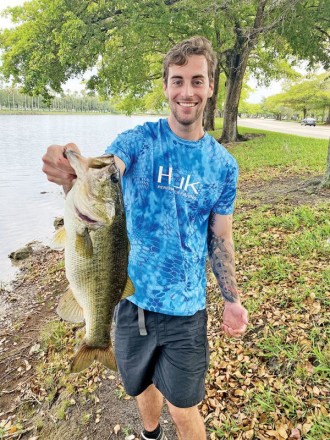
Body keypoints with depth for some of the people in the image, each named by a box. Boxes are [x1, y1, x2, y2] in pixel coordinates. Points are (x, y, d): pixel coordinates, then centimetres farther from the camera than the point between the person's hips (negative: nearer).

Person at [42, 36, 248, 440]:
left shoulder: (223, 164, -3)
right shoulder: (137, 141, -7)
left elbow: (220, 239, 2)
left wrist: (232, 300, -6)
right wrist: (72, 174, -49)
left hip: (185, 309, 0)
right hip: (131, 298, 1)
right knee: (142, 388, 25)